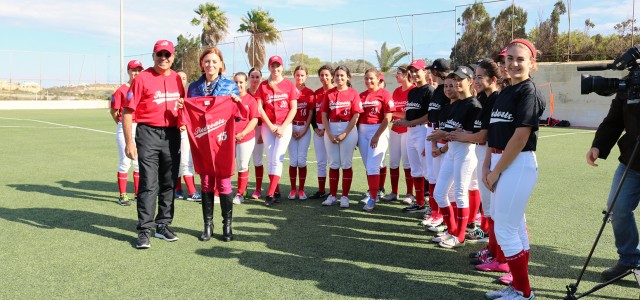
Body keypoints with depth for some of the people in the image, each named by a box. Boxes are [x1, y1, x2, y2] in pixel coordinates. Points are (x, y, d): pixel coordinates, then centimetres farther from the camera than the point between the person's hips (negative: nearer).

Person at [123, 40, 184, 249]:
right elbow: (127, 112, -7)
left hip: (172, 135, 5)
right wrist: (129, 142, -13)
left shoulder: (178, 79, 9)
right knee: (148, 183, -6)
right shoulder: (142, 78, -5)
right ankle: (144, 231, 1)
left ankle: (163, 225, 23)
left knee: (169, 183, 11)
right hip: (148, 134, -5)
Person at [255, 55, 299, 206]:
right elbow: (259, 108, 2)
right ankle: (276, 192, 11)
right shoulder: (263, 85, 6)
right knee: (270, 158, 2)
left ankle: (270, 194, -11)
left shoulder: (289, 85, 1)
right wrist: (271, 126, -7)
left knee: (277, 158, -10)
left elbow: (293, 109, -2)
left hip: (285, 126, -2)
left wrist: (282, 127, -10)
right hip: (267, 126, 2)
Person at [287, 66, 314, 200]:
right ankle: (293, 189, 9)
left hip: (305, 128, 0)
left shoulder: (310, 93, 4)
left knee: (301, 160, -4)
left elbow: (310, 113, 2)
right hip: (291, 128, 0)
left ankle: (301, 189, 7)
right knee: (293, 160, -1)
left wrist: (304, 130, -6)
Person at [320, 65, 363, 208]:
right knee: (333, 164, 7)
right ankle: (332, 196, 15)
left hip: (348, 130, -3)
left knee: (346, 164, 1)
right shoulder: (329, 93, 8)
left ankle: (345, 197, 8)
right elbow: (324, 115, 5)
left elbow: (355, 116, -7)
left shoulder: (353, 93, -2)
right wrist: (329, 133, -6)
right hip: (331, 130, 3)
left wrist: (344, 134, -12)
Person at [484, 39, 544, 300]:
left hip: (518, 164, -9)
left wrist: (496, 171, -14)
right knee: (515, 226, 15)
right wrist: (487, 166, 5)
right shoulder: (504, 93, 14)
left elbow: (521, 136, -18)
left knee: (505, 230, -5)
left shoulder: (528, 92, -11)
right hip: (500, 163, 9)